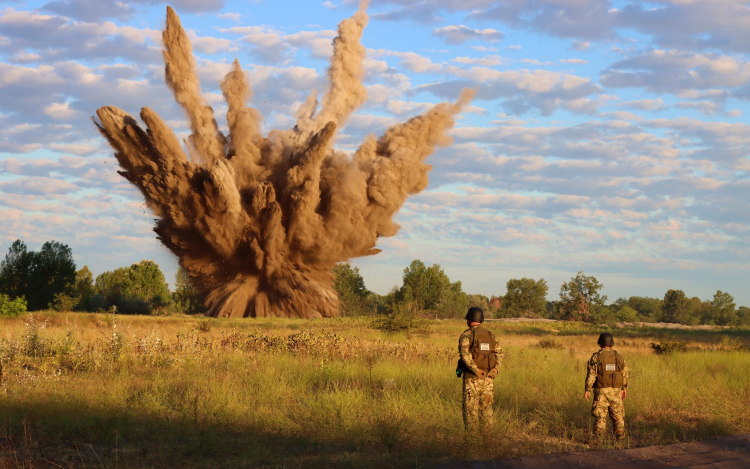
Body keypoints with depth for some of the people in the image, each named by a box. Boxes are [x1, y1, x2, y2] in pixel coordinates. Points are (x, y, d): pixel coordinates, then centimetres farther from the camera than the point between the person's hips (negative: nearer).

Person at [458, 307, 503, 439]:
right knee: (486, 406, 13)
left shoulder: (466, 335, -6)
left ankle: (471, 434, 1)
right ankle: (486, 433, 11)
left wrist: (475, 370, -24)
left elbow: (465, 353, -23)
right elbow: (499, 352, -1)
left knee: (471, 407, 2)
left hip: (472, 377, -4)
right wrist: (495, 369, -9)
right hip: (487, 377, 4)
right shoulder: (490, 335, 10)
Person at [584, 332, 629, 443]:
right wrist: (624, 388, 18)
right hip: (616, 391, 2)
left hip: (601, 391, -2)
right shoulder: (619, 357, 3)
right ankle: (620, 437, 17)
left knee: (600, 415, 0)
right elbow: (625, 374, 8)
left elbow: (591, 374, -9)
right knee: (618, 415, 13)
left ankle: (597, 438, -7)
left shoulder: (596, 357, -7)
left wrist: (588, 389, -4)